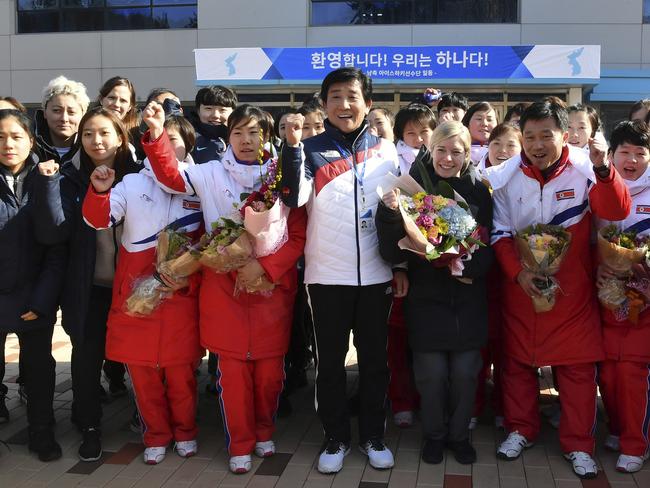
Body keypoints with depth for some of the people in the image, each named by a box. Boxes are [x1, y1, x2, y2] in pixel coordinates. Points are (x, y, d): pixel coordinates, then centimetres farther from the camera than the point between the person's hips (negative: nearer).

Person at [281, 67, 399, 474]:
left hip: (376, 273, 2)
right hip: (327, 275, -2)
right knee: (331, 360, 8)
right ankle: (336, 438, 23)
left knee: (375, 359, 11)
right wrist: (293, 144, -26)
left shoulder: (386, 149, 6)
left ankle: (374, 436, 26)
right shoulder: (313, 149, -1)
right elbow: (293, 198, -17)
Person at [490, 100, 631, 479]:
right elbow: (500, 232, -2)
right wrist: (517, 272, -14)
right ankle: (521, 429, 30)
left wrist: (603, 170, -38)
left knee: (579, 365, 3)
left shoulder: (584, 169, -10)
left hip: (573, 289, -1)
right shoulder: (507, 176, -6)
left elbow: (616, 212, -24)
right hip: (521, 285, 2)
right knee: (518, 360, 12)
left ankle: (578, 444, 18)